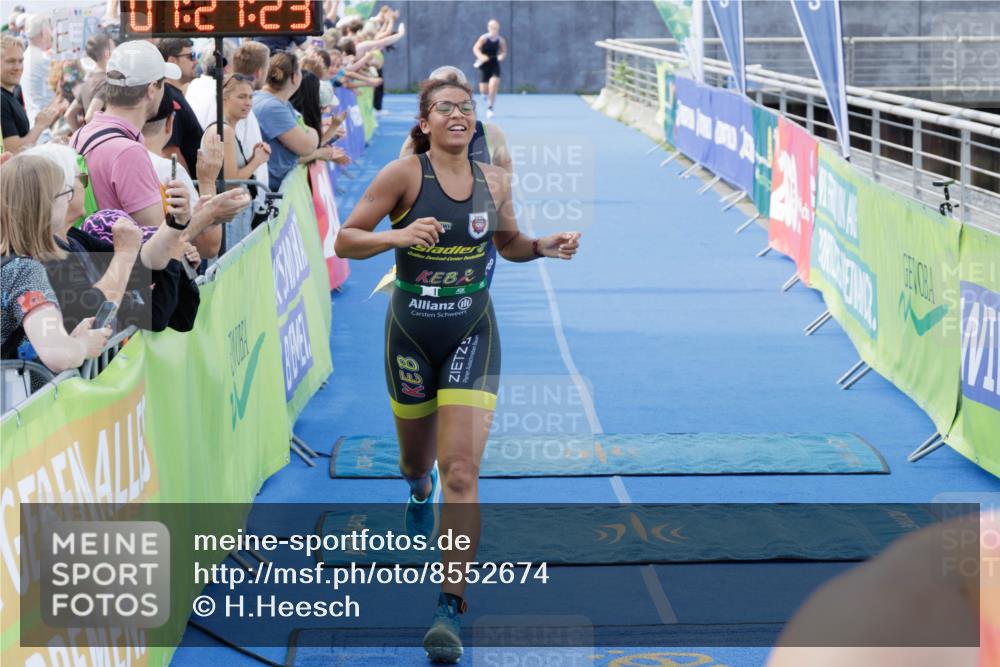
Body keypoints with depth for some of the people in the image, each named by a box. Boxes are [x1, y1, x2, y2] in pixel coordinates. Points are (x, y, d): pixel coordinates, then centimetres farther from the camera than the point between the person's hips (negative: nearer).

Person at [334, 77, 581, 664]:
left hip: (472, 335, 0)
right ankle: (421, 490, 61)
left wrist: (545, 246, -1)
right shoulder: (405, 175, -10)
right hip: (412, 333, 0)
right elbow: (345, 241, -10)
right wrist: (399, 236, -27)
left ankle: (452, 608, -10)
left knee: (461, 470, -13)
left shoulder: (494, 181, 1)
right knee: (417, 461, 19)